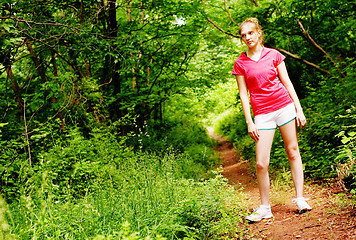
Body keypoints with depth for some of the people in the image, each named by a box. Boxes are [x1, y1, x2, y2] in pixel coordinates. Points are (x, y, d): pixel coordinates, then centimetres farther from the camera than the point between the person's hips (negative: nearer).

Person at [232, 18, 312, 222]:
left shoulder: (273, 55, 5)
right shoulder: (240, 63, 4)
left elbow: (287, 83, 7)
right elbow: (243, 94, 4)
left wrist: (299, 109, 2)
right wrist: (249, 122, -1)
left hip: (285, 106, 1)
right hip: (262, 114, 0)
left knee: (293, 152, 6)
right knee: (261, 164, -5)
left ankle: (300, 199, 17)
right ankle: (265, 208, 10)